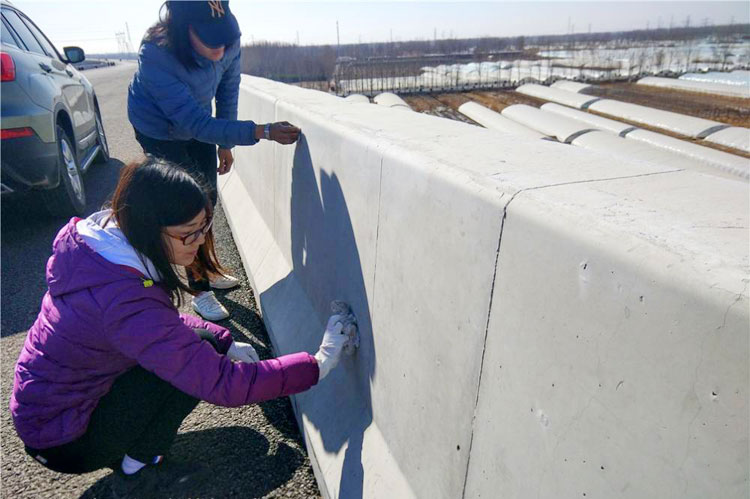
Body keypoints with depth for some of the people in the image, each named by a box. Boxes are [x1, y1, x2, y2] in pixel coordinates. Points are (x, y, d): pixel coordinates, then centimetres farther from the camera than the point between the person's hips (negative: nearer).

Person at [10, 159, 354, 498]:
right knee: (193, 364, -19)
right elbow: (222, 384, -36)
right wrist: (318, 363, -31)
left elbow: (160, 320, 5)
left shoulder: (102, 237, -10)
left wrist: (226, 343, -5)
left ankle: (126, 454, 12)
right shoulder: (126, 303, -37)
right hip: (62, 443, -8)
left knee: (196, 345, 0)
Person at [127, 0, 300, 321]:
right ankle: (200, 288, 7)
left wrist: (226, 144, -3)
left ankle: (207, 268, 34)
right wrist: (263, 132, -49)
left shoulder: (228, 41, -26)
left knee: (207, 199, 13)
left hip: (199, 122, 5)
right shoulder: (155, 55, -39)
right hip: (159, 129, -5)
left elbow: (227, 90, -9)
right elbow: (195, 122, -41)